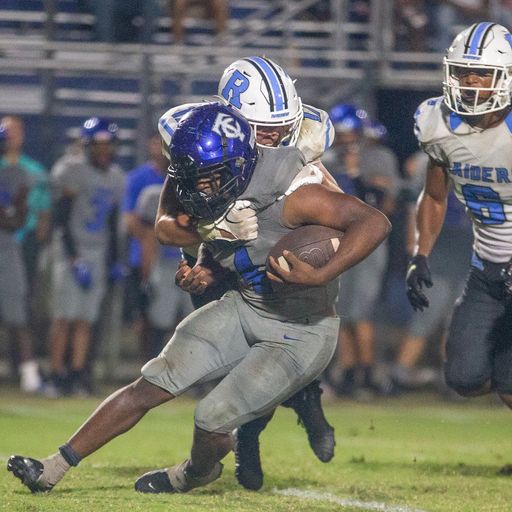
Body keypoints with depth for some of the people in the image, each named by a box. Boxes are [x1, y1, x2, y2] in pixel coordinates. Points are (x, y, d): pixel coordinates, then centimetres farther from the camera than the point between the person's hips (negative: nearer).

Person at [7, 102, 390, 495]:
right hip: (246, 309, 7)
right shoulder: (213, 199, -5)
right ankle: (53, 469, 4)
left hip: (301, 331, -7)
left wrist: (319, 276, -41)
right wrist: (202, 273, -4)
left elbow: (375, 223, -34)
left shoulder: (288, 196, -29)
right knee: (152, 385, -2)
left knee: (213, 419, -11)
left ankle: (196, 474, 26)